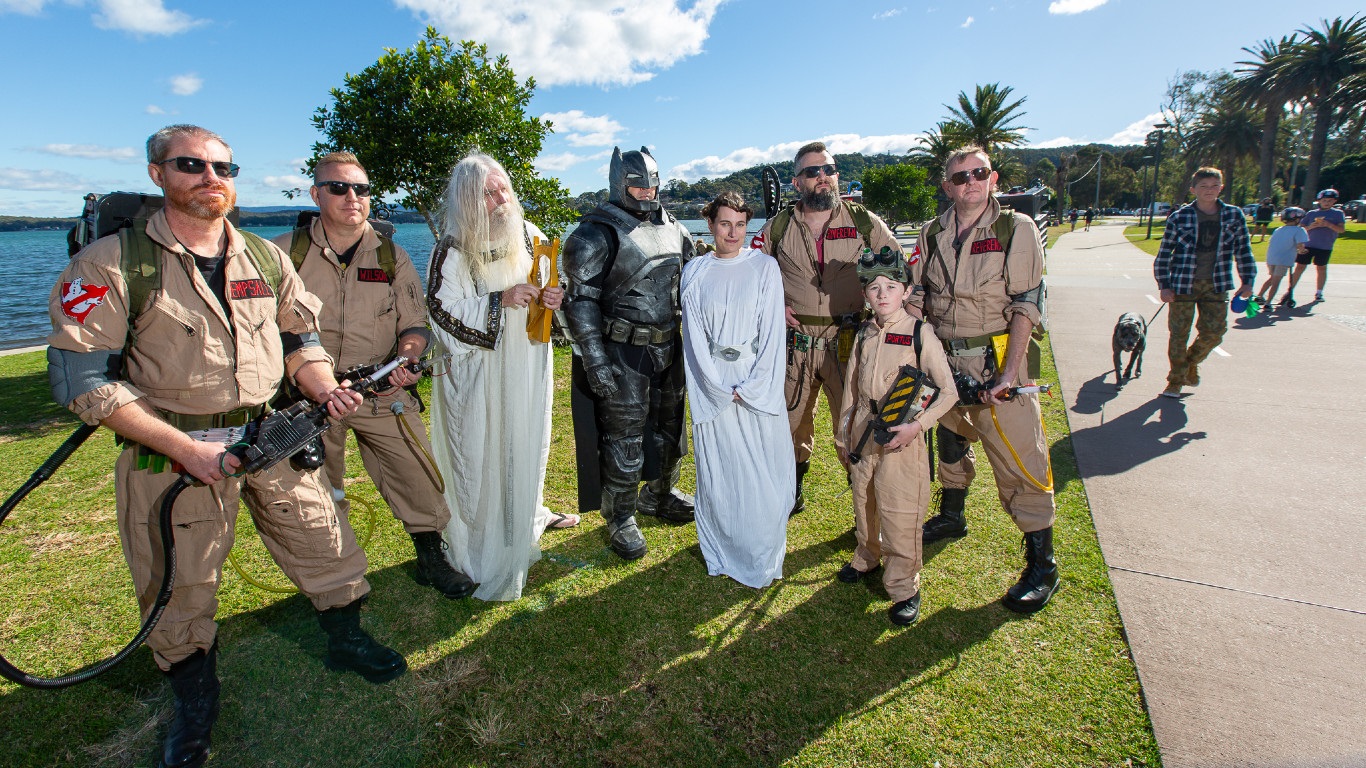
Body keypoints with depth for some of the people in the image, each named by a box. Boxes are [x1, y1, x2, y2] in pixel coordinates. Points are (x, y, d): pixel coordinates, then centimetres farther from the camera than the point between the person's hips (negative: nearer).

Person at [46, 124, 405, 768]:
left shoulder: (267, 259, 6)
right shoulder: (111, 264, -9)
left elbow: (301, 339, 15)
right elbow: (83, 379, -12)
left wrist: (324, 389, -6)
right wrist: (185, 448, -18)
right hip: (173, 454, -3)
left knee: (328, 546, 11)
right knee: (179, 587, 12)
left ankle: (346, 640, 37)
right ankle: (195, 700, 37)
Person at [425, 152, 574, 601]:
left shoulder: (529, 236, 2)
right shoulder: (454, 249, -12)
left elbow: (551, 287, 12)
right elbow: (444, 310, -17)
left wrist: (553, 297, -11)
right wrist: (501, 300, -26)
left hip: (528, 363, 5)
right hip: (479, 371, -5)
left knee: (529, 442, 18)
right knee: (483, 452, 3)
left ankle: (528, 513, 42)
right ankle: (485, 550, 20)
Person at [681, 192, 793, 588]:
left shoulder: (764, 266, 2)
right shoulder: (695, 272, 5)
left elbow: (773, 330, -3)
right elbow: (694, 336, 1)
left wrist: (750, 388, -11)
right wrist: (719, 389, -9)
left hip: (759, 382, 0)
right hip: (713, 387, 1)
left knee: (764, 470, 2)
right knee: (719, 472, 5)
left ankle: (764, 556, 21)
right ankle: (723, 554, 23)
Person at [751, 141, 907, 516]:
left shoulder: (864, 222, 4)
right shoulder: (777, 227, 6)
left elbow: (904, 270, 10)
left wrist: (911, 304, -5)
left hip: (849, 343, -1)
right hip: (794, 343, 2)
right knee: (790, 423, 12)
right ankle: (791, 494, 34)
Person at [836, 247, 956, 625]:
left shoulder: (919, 333, -10)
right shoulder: (865, 333, 5)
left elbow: (948, 391, -8)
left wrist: (917, 425, -19)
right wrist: (845, 432, 14)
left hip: (901, 437, -5)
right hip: (863, 433, 5)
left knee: (899, 512, 0)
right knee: (864, 502, 19)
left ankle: (904, 587, 17)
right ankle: (866, 557, 42)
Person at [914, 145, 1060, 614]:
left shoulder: (1016, 229, -4)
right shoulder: (932, 235, 8)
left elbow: (1027, 306, -10)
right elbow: (920, 299, 11)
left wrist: (1010, 371, -20)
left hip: (998, 359, -4)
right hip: (945, 360, 5)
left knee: (1019, 461, -4)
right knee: (950, 441, 20)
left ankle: (1042, 566, 9)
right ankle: (951, 517, 43)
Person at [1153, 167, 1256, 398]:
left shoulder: (1234, 216, 5)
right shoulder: (1179, 217, -4)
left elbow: (1243, 249, 12)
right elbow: (1164, 253, -2)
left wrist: (1247, 281, 7)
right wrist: (1164, 285, -7)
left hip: (1216, 286, 3)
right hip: (1183, 284, -2)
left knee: (1213, 332, 0)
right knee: (1179, 334, 2)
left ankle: (1192, 362, 30)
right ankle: (1176, 380, 16)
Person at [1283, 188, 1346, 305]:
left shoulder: (1338, 213, 6)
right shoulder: (1311, 213, 8)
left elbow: (1342, 229, -3)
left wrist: (1327, 224, -18)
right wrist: (1311, 226, -13)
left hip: (1325, 247, 0)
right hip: (1307, 245, 0)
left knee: (1321, 268, 7)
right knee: (1300, 267, -1)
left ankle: (1319, 293, 17)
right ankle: (1290, 291, 3)